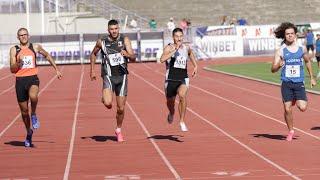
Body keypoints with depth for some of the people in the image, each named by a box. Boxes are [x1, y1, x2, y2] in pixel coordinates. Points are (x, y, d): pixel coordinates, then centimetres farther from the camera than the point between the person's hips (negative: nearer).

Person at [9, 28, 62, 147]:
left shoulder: (35, 47, 7)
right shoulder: (14, 50, 5)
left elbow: (47, 56, 25)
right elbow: (12, 69, 2)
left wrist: (56, 69, 25)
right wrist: (18, 63, -18)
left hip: (32, 78, -1)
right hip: (20, 80, 1)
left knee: (33, 96, -36)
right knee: (24, 110, 8)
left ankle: (34, 115, -6)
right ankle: (29, 132, 29)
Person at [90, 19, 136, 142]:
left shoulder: (125, 40, -3)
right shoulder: (102, 42, -2)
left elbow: (133, 58, -10)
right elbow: (93, 54, 18)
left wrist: (127, 54, -32)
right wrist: (92, 70, 14)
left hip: (122, 76, 1)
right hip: (109, 76, -1)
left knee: (121, 108, 5)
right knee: (108, 103, -25)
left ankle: (118, 130, 28)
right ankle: (105, 99, 13)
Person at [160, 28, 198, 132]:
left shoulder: (186, 48, 4)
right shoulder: (169, 48, -9)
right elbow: (162, 59, -29)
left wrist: (195, 66, 26)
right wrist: (175, 50, -31)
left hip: (183, 79, 1)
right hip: (171, 79, -1)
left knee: (182, 95, -29)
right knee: (170, 102, 16)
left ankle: (182, 121, -20)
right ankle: (171, 113, 54)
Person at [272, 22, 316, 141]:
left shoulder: (302, 48, 4)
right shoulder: (281, 51, -2)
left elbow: (308, 62, 23)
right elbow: (273, 69, -5)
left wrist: (311, 77, 24)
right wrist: (278, 65, -27)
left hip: (299, 83, 1)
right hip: (286, 83, -1)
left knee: (302, 108, -11)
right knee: (287, 109, -4)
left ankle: (295, 101, 24)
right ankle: (291, 131, 17)